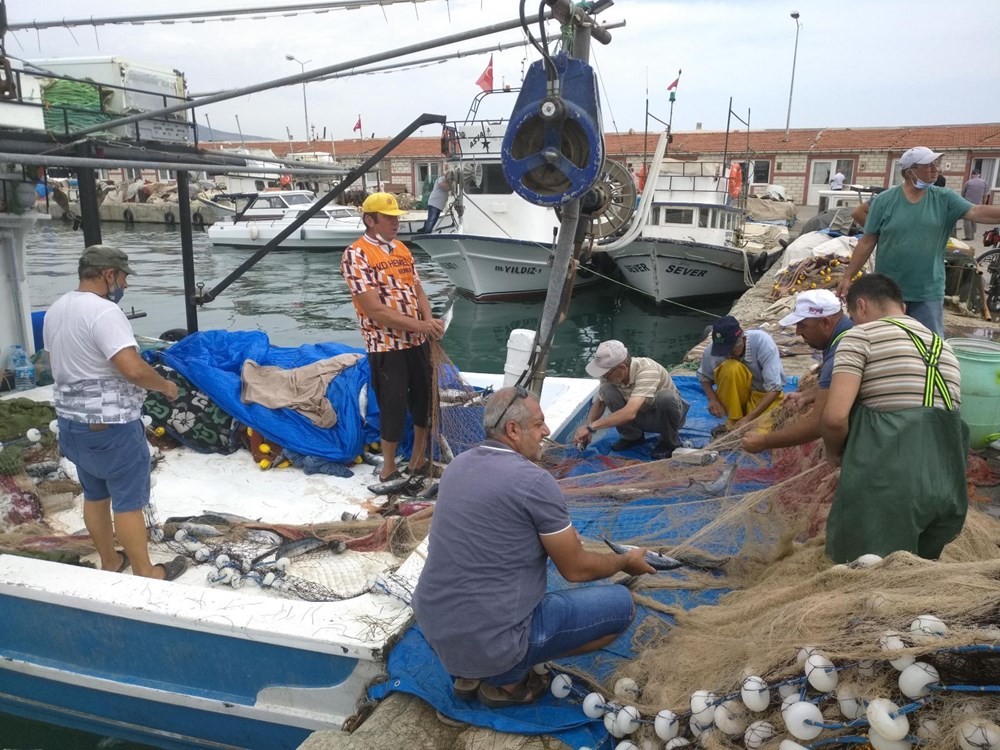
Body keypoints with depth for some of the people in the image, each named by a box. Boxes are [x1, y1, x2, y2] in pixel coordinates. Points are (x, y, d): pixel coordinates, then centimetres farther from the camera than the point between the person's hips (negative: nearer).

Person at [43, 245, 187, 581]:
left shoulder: (55, 310, 8)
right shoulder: (103, 311, -22)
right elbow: (132, 368, -30)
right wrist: (165, 385, -14)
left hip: (71, 422, 9)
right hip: (111, 427, -9)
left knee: (95, 495, 20)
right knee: (128, 501, 2)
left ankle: (110, 562, 34)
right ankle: (144, 572, 14)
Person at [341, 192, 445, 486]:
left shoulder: (402, 250, 11)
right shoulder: (356, 255, -13)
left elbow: (417, 290, 10)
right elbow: (375, 310, -20)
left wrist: (430, 321, -11)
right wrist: (419, 325, -20)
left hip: (417, 341, 7)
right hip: (387, 346, -7)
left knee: (426, 401, 14)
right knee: (394, 407, 0)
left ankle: (419, 459, 32)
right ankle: (389, 470, 18)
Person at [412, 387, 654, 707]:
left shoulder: (459, 465, 5)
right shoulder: (534, 481, -17)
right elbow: (576, 570, -6)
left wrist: (558, 536, 13)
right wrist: (626, 561, 13)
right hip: (489, 642, -8)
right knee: (620, 603, 4)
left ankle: (470, 672, 19)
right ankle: (508, 679, 4)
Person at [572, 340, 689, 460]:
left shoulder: (647, 370, -36)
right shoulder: (611, 374, -17)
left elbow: (629, 413, -46)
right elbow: (599, 403, 0)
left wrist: (591, 426, -42)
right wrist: (588, 431, -15)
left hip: (667, 413, -4)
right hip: (640, 415, 5)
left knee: (665, 396, -39)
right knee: (606, 390, -21)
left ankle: (670, 442, -10)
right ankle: (632, 436, -1)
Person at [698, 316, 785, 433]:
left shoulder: (761, 341, -27)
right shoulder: (713, 351, -20)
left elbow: (774, 387, -28)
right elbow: (704, 376, 2)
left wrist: (749, 417, -35)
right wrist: (712, 399, -18)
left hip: (765, 395, -2)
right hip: (736, 397, 2)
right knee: (730, 367, -31)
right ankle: (733, 422, -15)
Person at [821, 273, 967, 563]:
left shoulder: (860, 336, 1)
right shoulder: (944, 347, 24)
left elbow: (835, 417, -12)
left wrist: (834, 452, 10)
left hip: (887, 485, -7)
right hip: (947, 486, 7)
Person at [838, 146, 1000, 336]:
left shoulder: (944, 199, 1)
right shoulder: (884, 200, -5)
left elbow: (977, 212, -12)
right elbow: (867, 242, -3)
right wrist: (848, 277, -4)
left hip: (928, 293, 2)